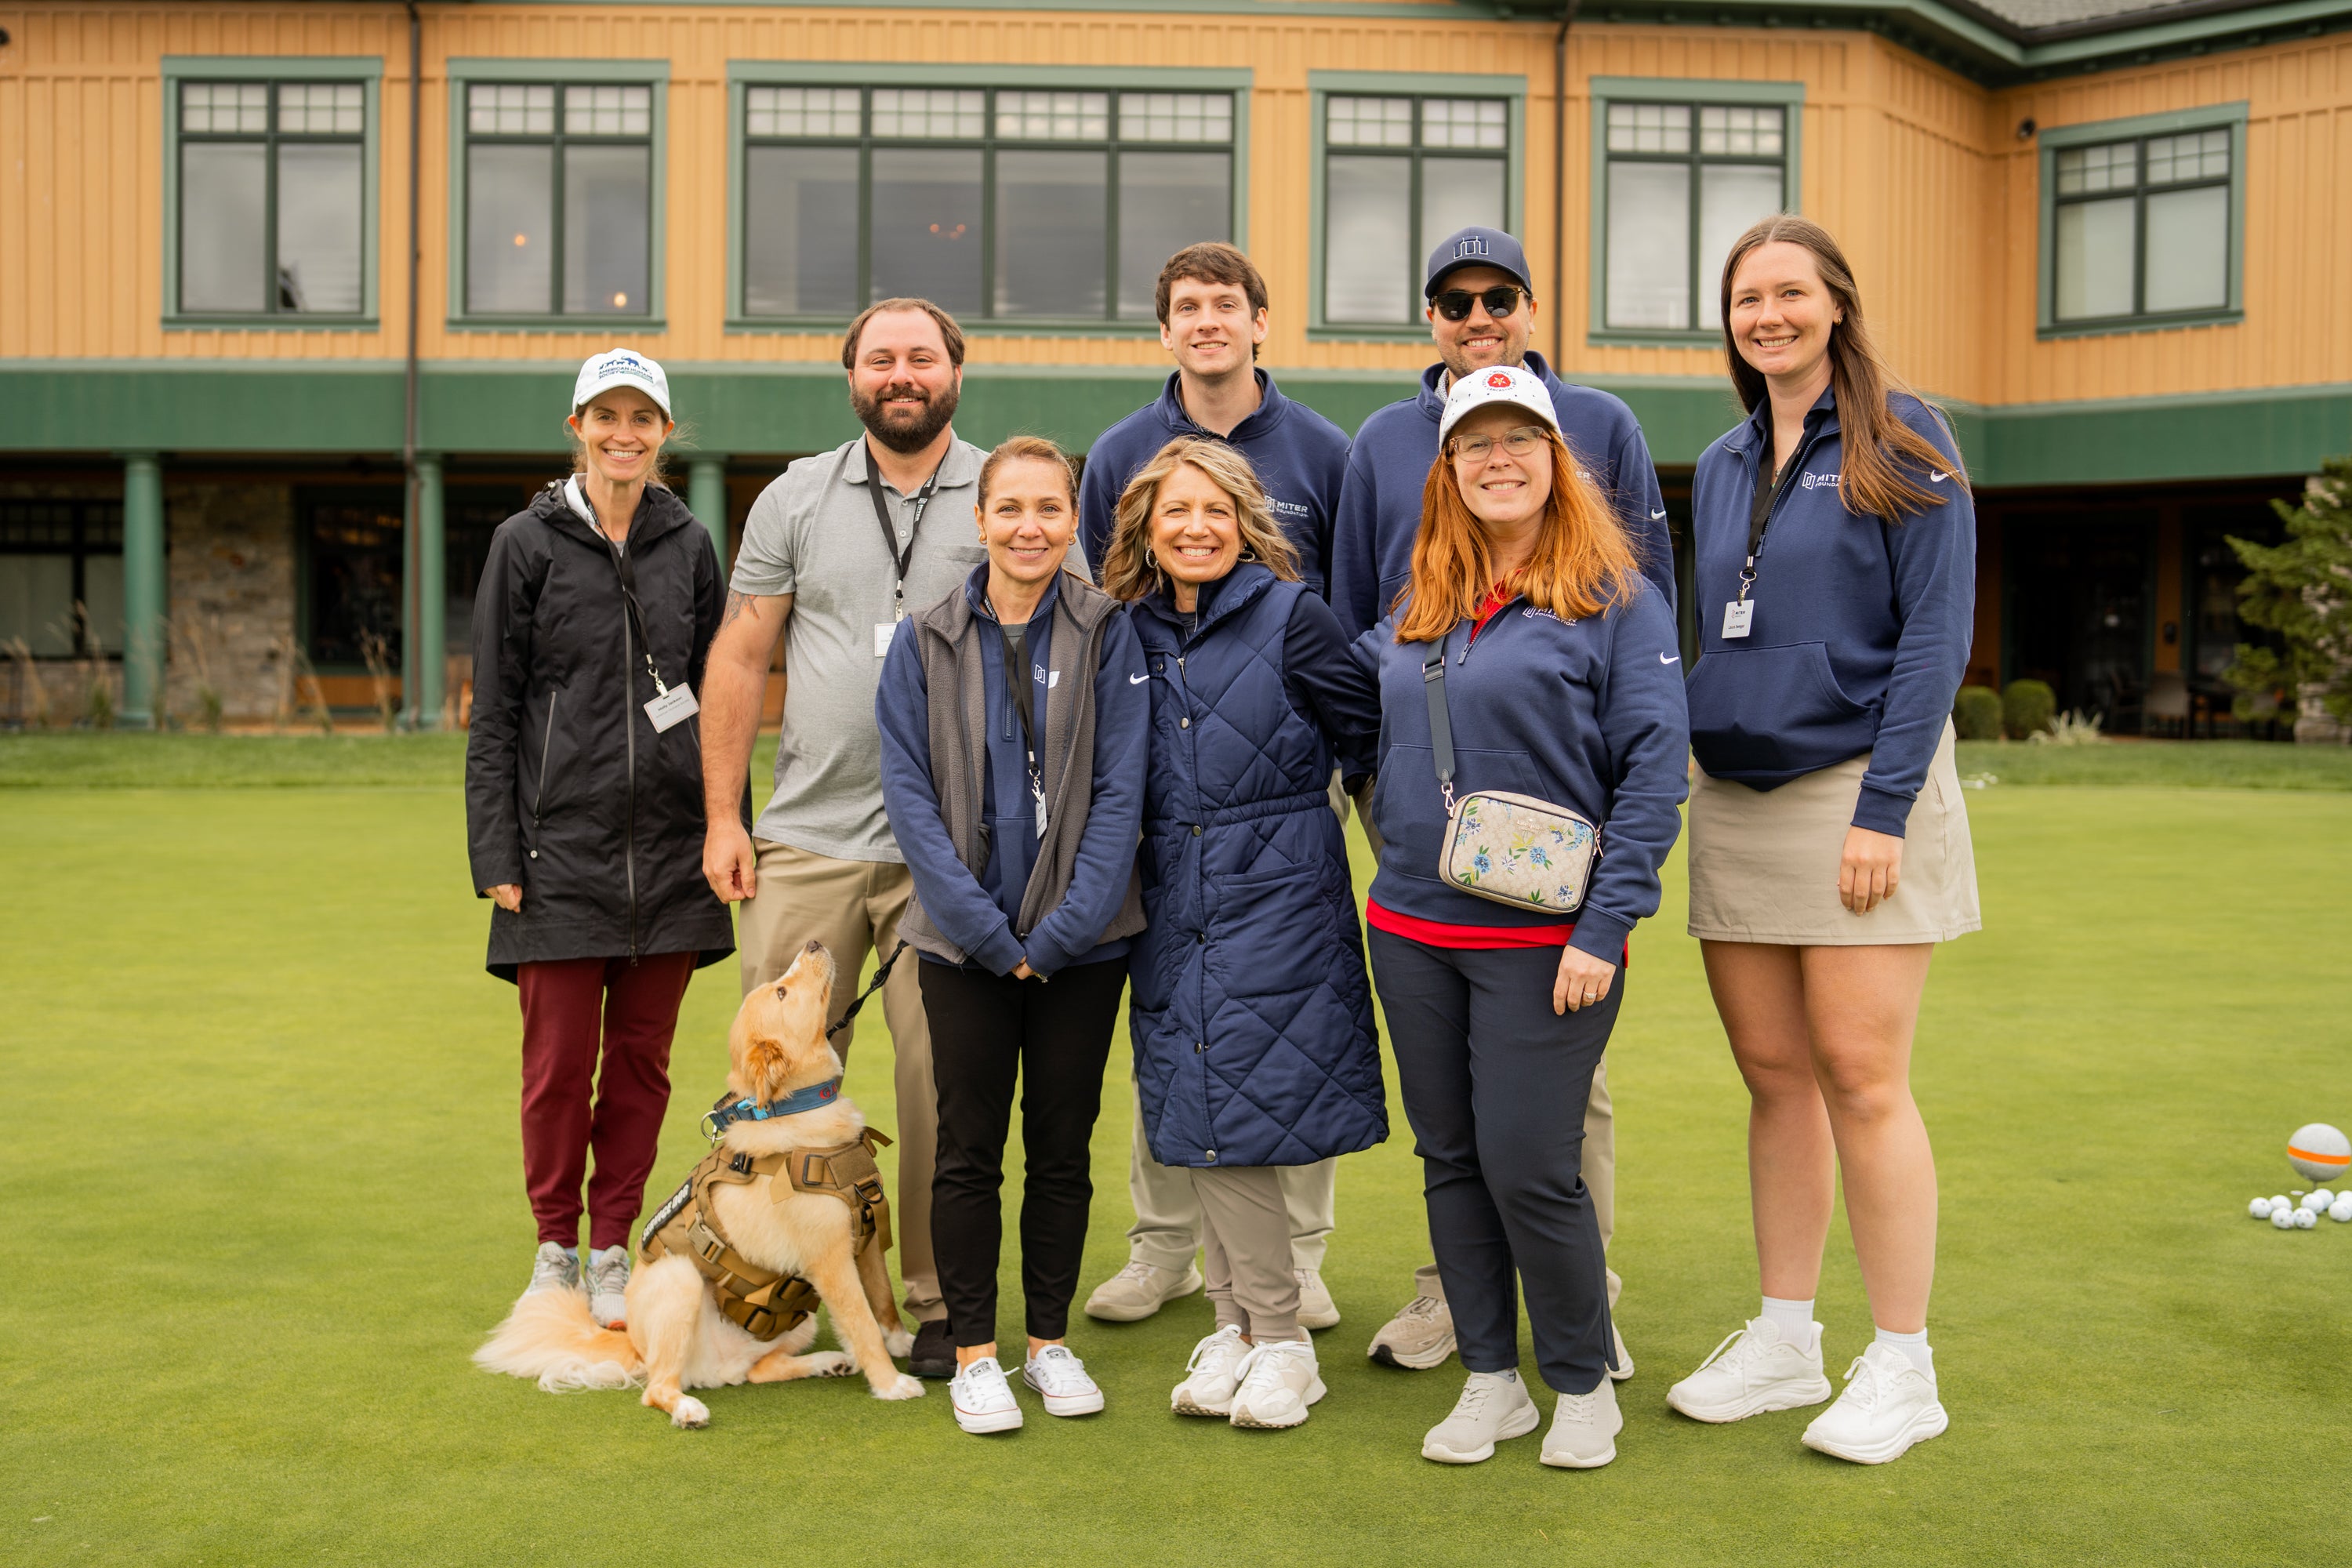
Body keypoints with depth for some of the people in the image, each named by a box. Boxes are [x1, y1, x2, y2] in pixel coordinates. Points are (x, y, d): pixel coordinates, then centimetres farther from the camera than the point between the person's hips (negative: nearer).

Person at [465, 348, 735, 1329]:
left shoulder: (688, 546, 9)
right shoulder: (528, 543, 1)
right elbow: (492, 712, 0)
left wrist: (733, 831, 8)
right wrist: (496, 854, -5)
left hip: (669, 848, 3)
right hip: (562, 846, -2)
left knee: (641, 1058, 7)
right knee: (559, 1063, 0)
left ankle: (614, 1250, 20)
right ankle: (556, 1248, 18)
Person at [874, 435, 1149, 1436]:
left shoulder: (1108, 633, -2)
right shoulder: (926, 641, 0)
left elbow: (1120, 789, -5)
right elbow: (908, 791, -4)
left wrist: (1061, 929, -12)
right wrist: (988, 930, -12)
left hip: (1082, 940, 0)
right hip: (965, 938, 0)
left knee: (1063, 1146, 10)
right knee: (969, 1149, 5)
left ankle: (1051, 1341, 24)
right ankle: (974, 1351, 17)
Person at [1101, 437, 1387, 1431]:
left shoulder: (1289, 615, -6)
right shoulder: (1131, 633, 8)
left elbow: (1370, 736, -2)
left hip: (1277, 896, -5)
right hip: (1174, 901, 5)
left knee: (1238, 1112, -5)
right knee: (1194, 1119, 6)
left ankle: (1280, 1342, 9)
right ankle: (1237, 1327, 20)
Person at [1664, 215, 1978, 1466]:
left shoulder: (1900, 444, -3)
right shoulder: (1720, 467, 15)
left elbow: (1936, 634, -9)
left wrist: (1883, 809, -16)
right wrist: (1692, 777, 11)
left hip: (1857, 792, -5)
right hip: (1733, 800, 5)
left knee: (1860, 1078, -6)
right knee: (1773, 1077, 8)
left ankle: (1901, 1364, 6)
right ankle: (1784, 1336, 19)